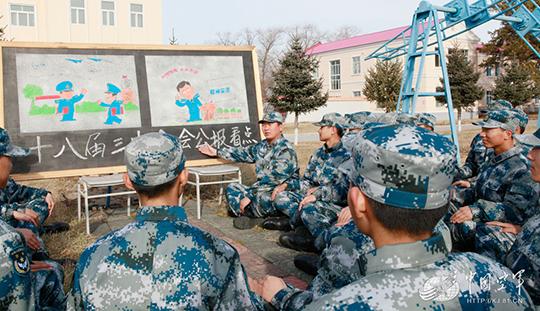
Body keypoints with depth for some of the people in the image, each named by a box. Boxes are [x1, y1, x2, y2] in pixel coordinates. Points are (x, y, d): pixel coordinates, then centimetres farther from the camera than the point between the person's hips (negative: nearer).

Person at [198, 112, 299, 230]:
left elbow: (273, 179, -24)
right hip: (263, 189, 9)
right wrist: (217, 152, 27)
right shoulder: (262, 146, 9)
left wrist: (249, 196, -25)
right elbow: (243, 153, 24)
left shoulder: (286, 150, -17)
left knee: (261, 197, -38)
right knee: (232, 188, 4)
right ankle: (253, 217, -15)